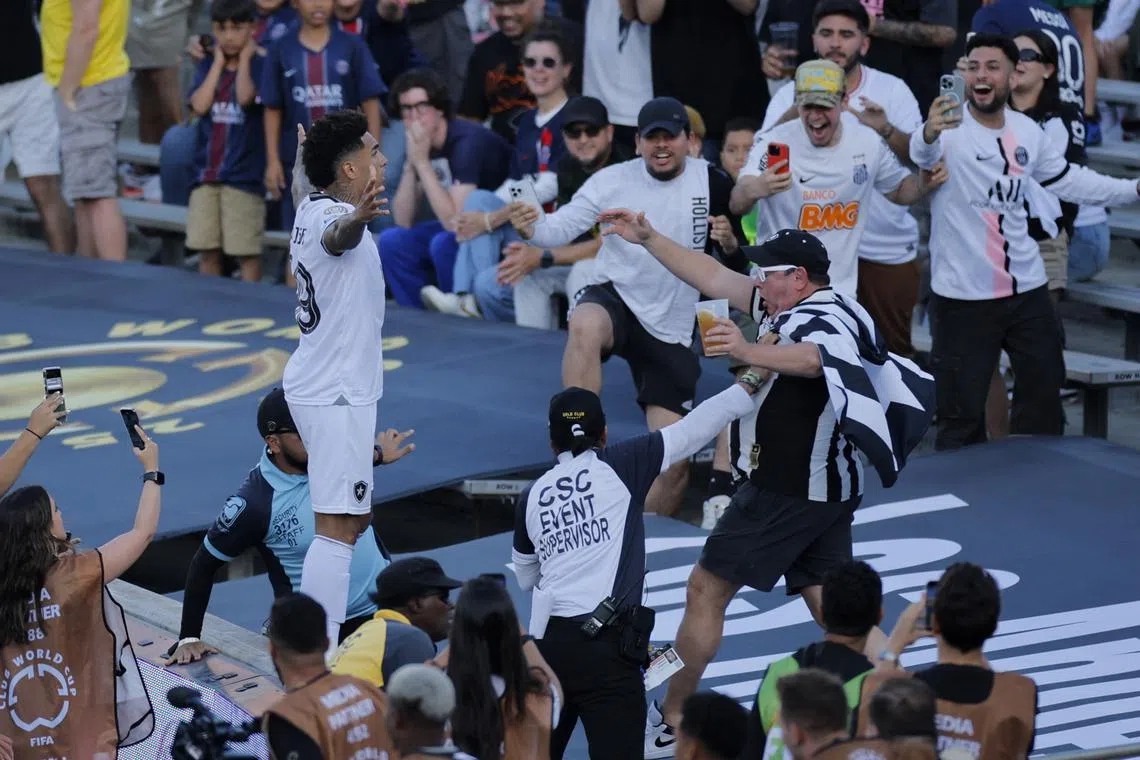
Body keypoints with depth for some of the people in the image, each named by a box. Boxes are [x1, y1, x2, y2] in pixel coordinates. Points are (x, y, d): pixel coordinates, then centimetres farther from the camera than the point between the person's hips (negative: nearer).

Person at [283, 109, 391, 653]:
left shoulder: (311, 207, 9)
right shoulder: (333, 215, -19)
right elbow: (336, 236, -46)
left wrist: (303, 155, 57)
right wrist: (357, 217, -69)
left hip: (316, 383, 11)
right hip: (338, 394, -11)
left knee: (358, 514, 22)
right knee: (338, 528, -14)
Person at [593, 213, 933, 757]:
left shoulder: (819, 319, -18)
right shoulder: (795, 309, 11)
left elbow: (814, 358, -43)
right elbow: (715, 280, 15)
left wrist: (751, 354, -60)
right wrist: (647, 239, 14)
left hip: (789, 492, -10)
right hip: (830, 488, 10)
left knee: (706, 589, -2)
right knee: (830, 606, 10)